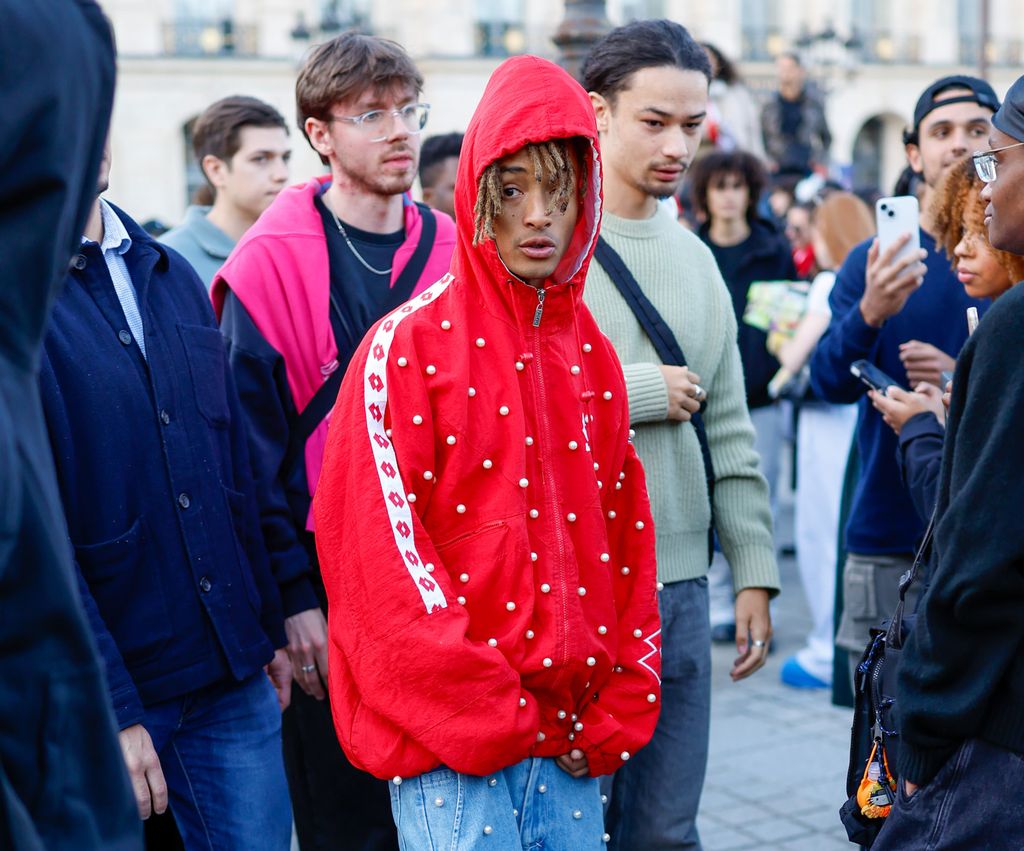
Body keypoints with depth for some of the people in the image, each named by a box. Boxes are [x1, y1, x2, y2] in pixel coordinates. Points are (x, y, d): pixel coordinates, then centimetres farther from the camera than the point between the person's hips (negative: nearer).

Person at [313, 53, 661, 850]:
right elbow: (379, 559, -13)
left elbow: (627, 540, 10)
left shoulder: (593, 356, 9)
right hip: (452, 751, -5)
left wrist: (615, 717, 2)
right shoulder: (406, 349, -8)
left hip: (573, 749, 5)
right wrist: (494, 721, -12)